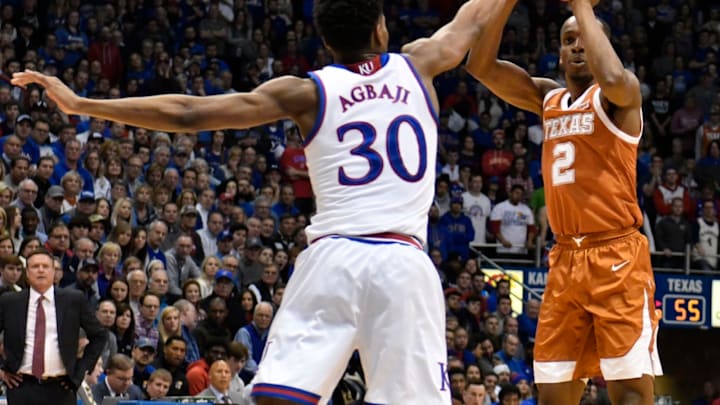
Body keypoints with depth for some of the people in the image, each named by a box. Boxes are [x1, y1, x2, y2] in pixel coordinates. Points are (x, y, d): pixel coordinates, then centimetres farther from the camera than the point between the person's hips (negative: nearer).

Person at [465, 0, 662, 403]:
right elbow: (482, 66, 7)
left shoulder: (619, 96, -1)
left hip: (618, 255, -7)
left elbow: (613, 79, -27)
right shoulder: (548, 98, 16)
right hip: (565, 260, 7)